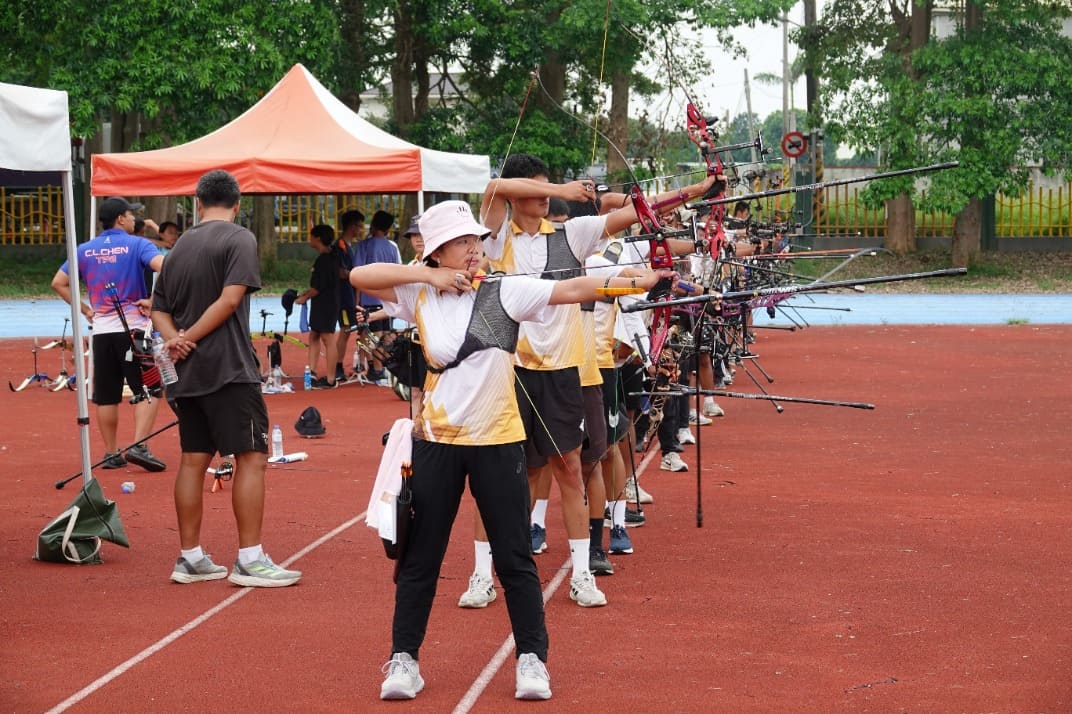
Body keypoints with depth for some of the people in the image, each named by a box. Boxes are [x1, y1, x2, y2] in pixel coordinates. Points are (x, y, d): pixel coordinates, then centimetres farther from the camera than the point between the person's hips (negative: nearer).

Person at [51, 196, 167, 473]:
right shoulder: (137, 245, -5)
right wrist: (153, 301, -12)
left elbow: (59, 283, 10)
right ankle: (138, 446, -11)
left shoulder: (85, 250, 9)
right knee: (148, 390, 1)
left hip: (101, 330, 5)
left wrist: (85, 310, 12)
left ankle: (110, 453, 14)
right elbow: (164, 267, -22)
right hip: (133, 328, -5)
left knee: (106, 395, 10)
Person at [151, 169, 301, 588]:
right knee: (251, 457, -4)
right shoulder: (239, 239, -5)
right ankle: (249, 560, -6)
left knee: (193, 460, 10)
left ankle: (190, 558, 14)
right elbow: (230, 298, -16)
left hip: (188, 372, 7)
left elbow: (160, 308, 13)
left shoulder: (180, 247, 16)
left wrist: (174, 337, -4)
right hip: (228, 368, -7)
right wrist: (187, 338, -11)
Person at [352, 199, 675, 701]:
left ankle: (532, 659, 13)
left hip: (497, 440, -1)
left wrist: (639, 280, -26)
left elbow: (573, 289, -14)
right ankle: (403, 659, 18)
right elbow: (359, 277, -4)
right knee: (420, 557, 8)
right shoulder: (420, 296, 1)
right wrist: (430, 276, -11)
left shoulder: (504, 292, -5)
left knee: (515, 558, 3)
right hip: (437, 440, 2)